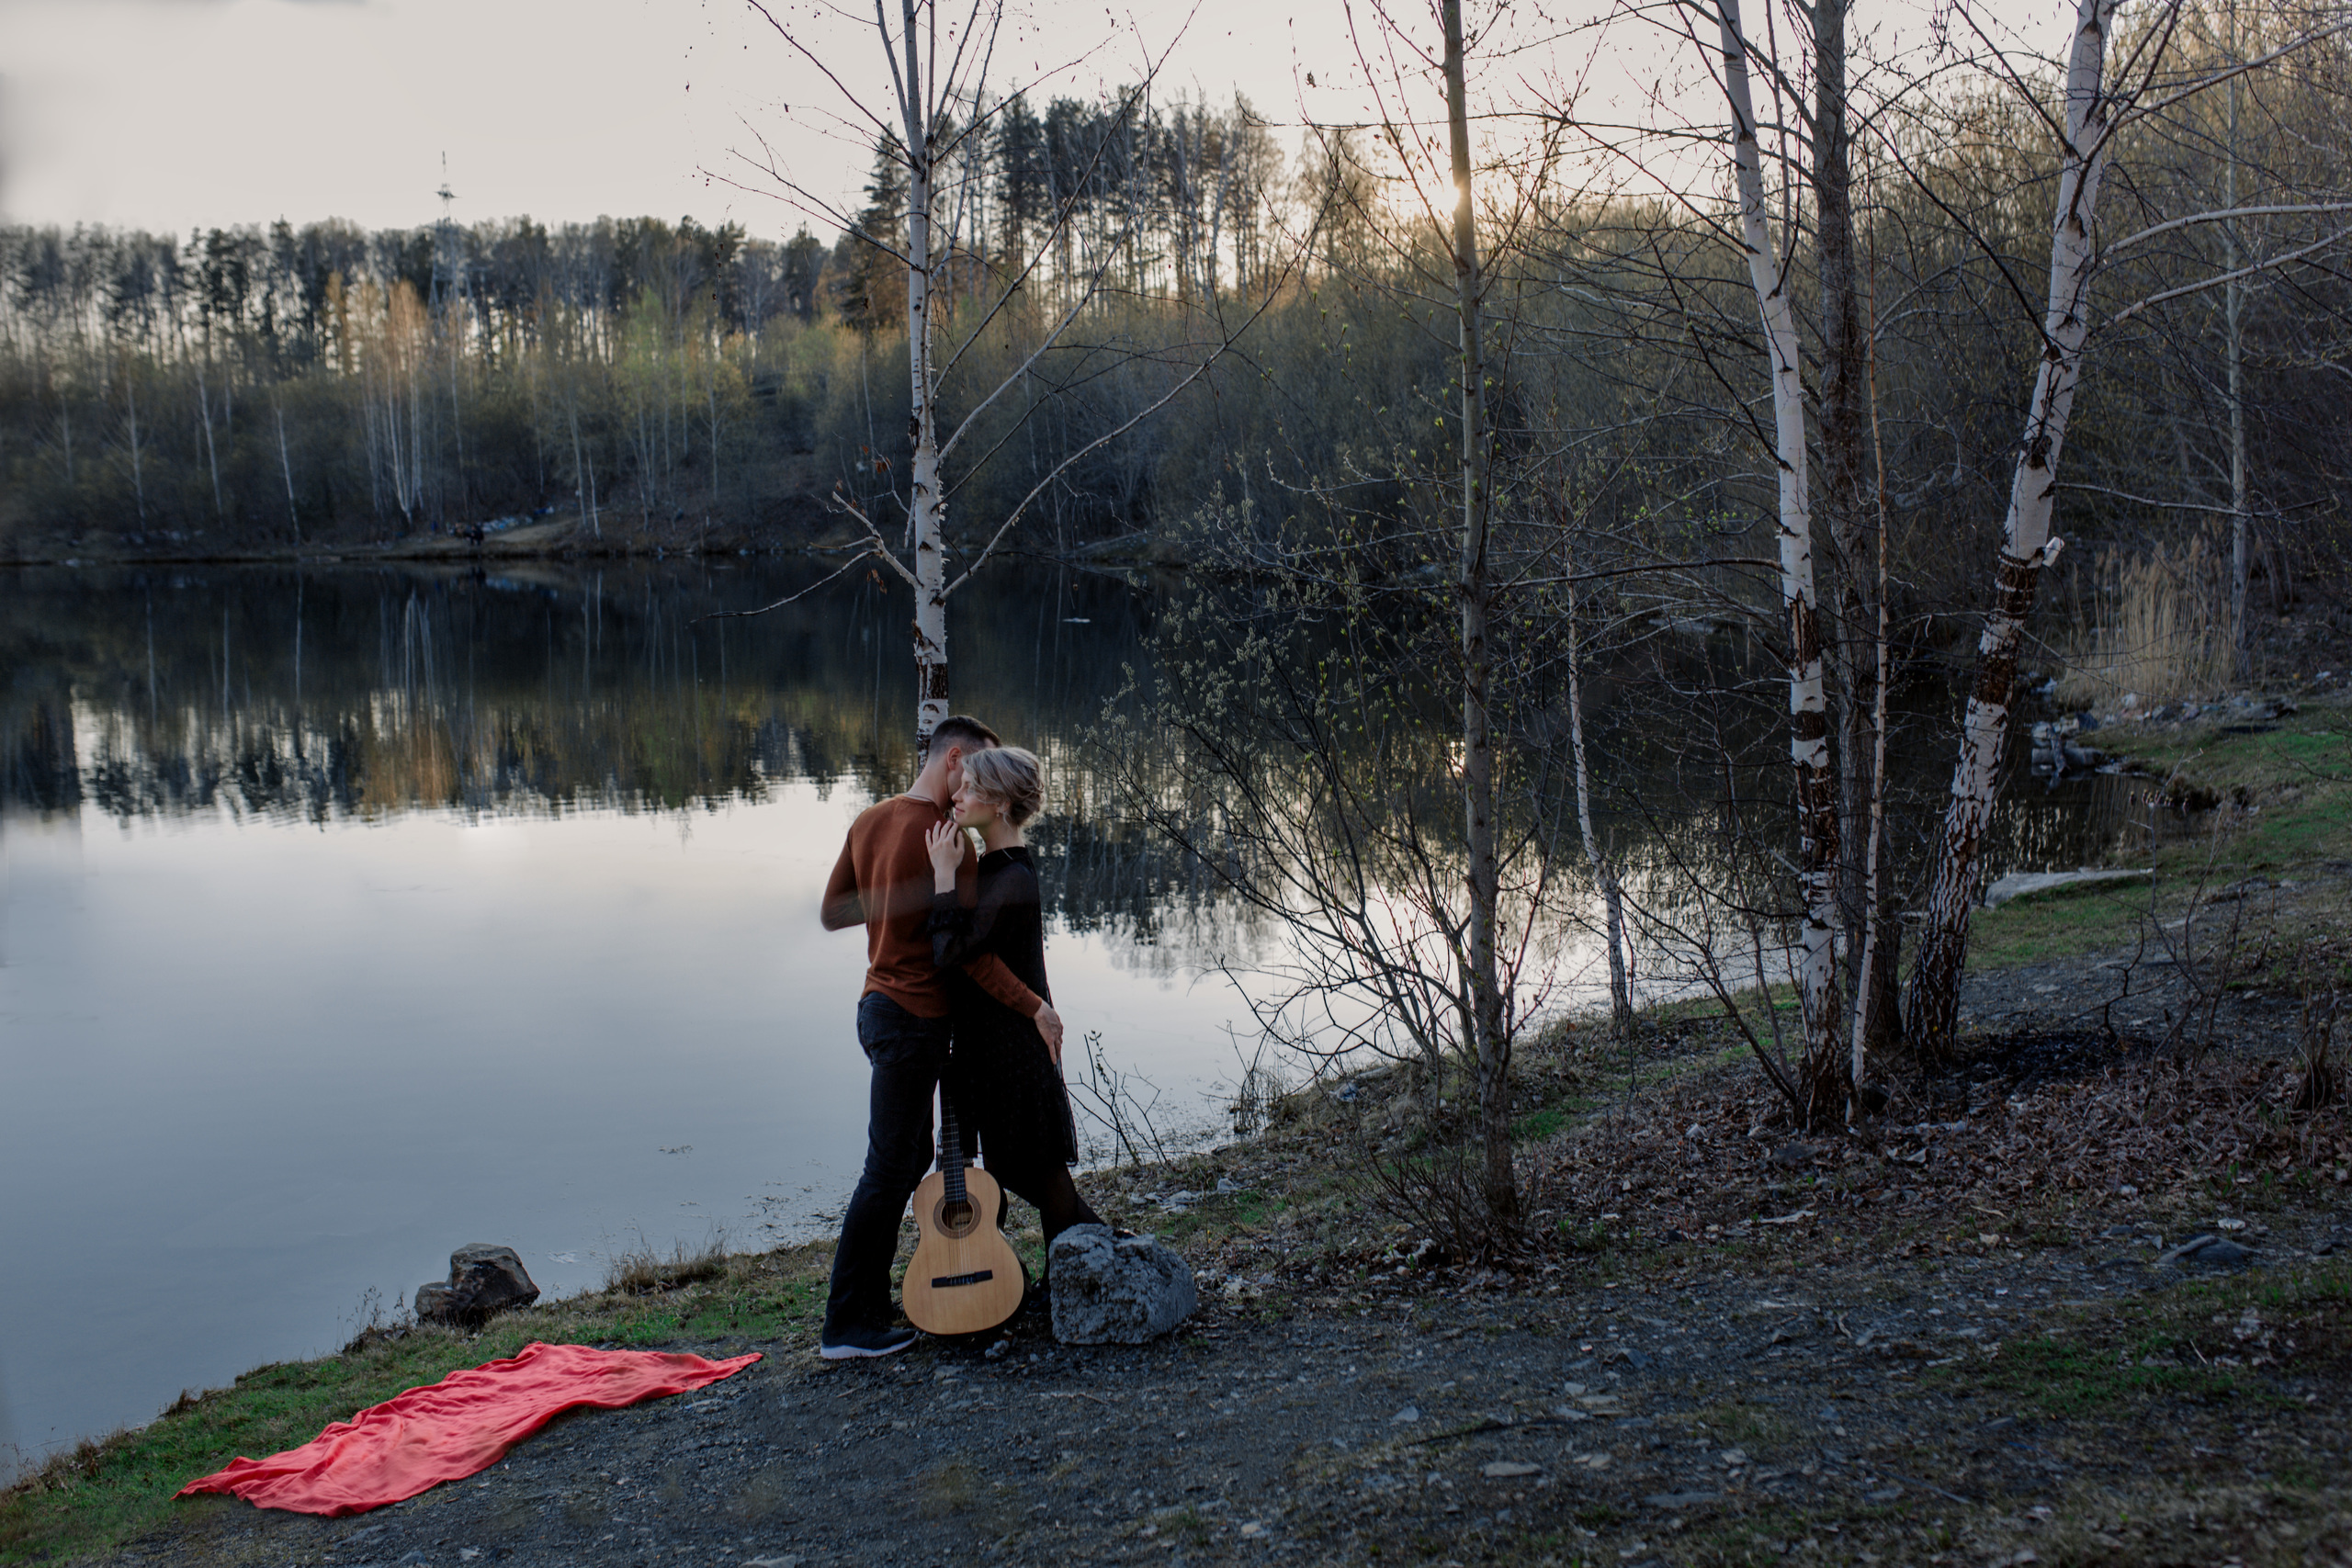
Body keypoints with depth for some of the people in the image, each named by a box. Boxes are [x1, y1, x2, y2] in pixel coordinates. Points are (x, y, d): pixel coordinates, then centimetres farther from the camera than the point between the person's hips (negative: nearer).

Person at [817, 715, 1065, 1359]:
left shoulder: (869, 820, 9)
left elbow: (834, 912, 16)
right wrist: (1035, 1007, -12)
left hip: (879, 1007, 9)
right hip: (914, 1019, -9)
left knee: (908, 1161, 16)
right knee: (889, 1171, -3)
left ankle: (871, 1303, 22)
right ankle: (846, 1325, 3)